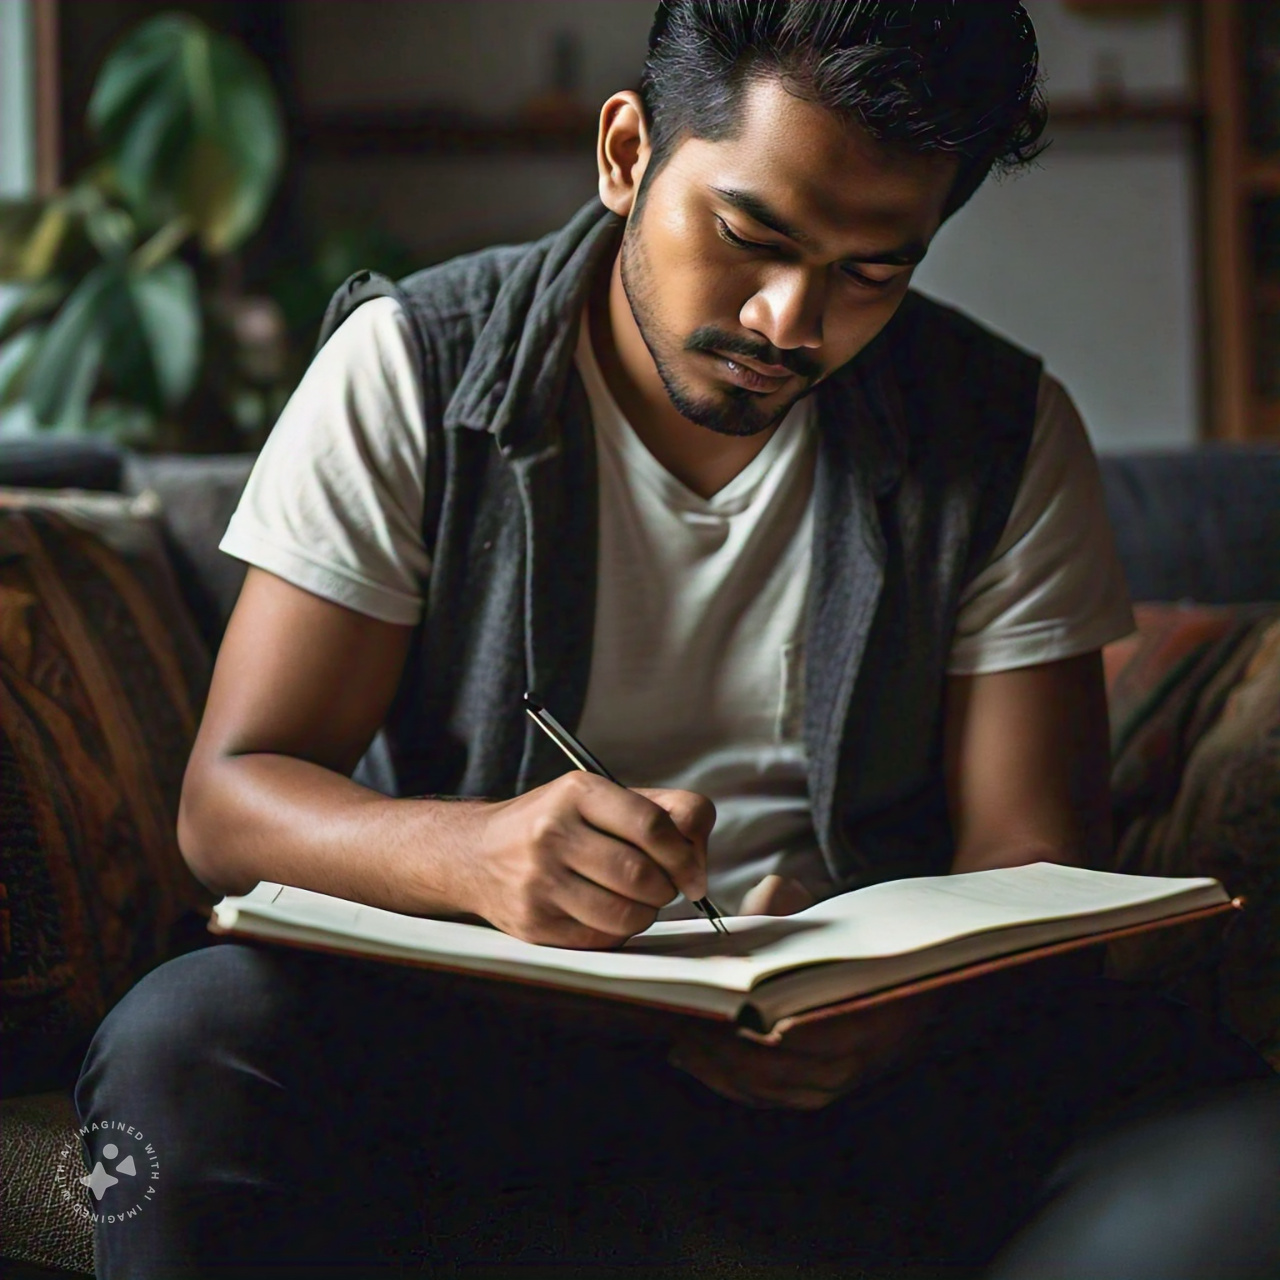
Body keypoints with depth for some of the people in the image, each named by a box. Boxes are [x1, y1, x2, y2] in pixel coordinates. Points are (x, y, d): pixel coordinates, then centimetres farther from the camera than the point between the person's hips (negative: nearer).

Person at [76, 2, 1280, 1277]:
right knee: (183, 1045, -32)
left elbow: (1030, 868, 0)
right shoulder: (412, 370, -3)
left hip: (847, 1044, 1)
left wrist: (889, 1001, -25)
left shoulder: (1004, 436, 2)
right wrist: (472, 851, -30)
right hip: (470, 1029, 0)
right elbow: (228, 797, -7)